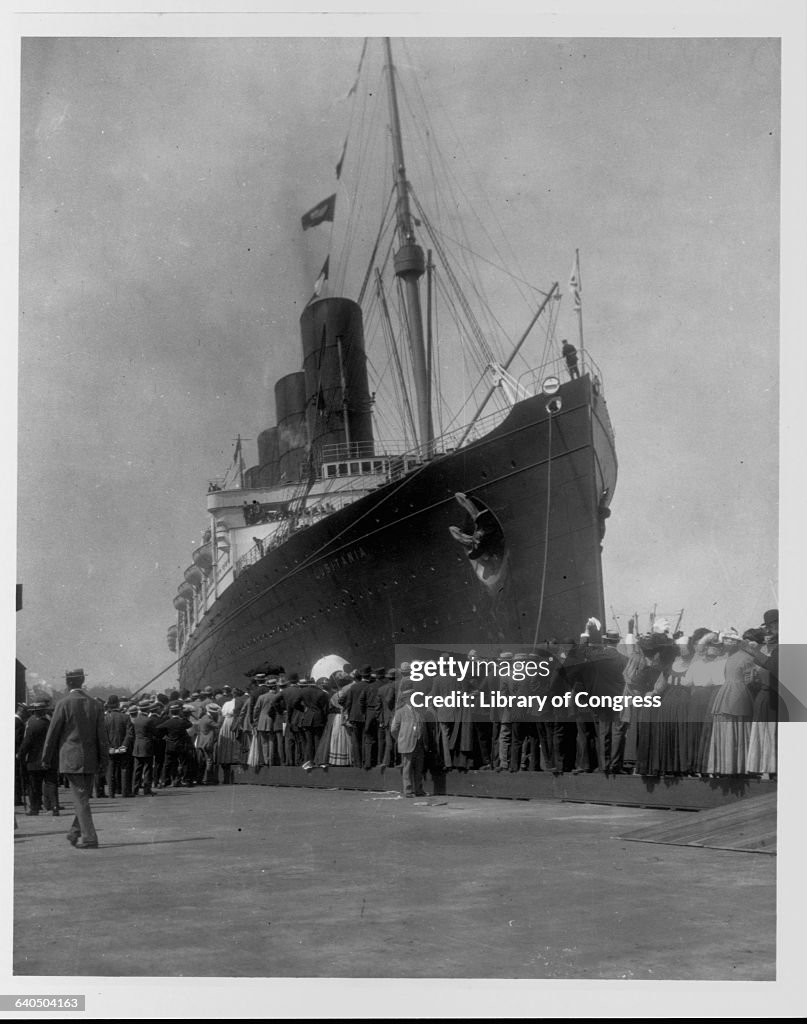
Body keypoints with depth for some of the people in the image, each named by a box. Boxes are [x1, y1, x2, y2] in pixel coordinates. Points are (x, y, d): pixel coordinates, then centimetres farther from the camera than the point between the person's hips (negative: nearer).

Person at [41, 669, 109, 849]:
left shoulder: (64, 704, -8)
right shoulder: (94, 704, 4)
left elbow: (52, 733, -4)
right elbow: (101, 735, 4)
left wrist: (46, 758, 5)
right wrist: (104, 759, 9)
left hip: (71, 759, -4)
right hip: (90, 760, 4)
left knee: (81, 799, -3)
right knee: (83, 797, 16)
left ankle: (89, 838, -6)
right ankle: (76, 833, 24)